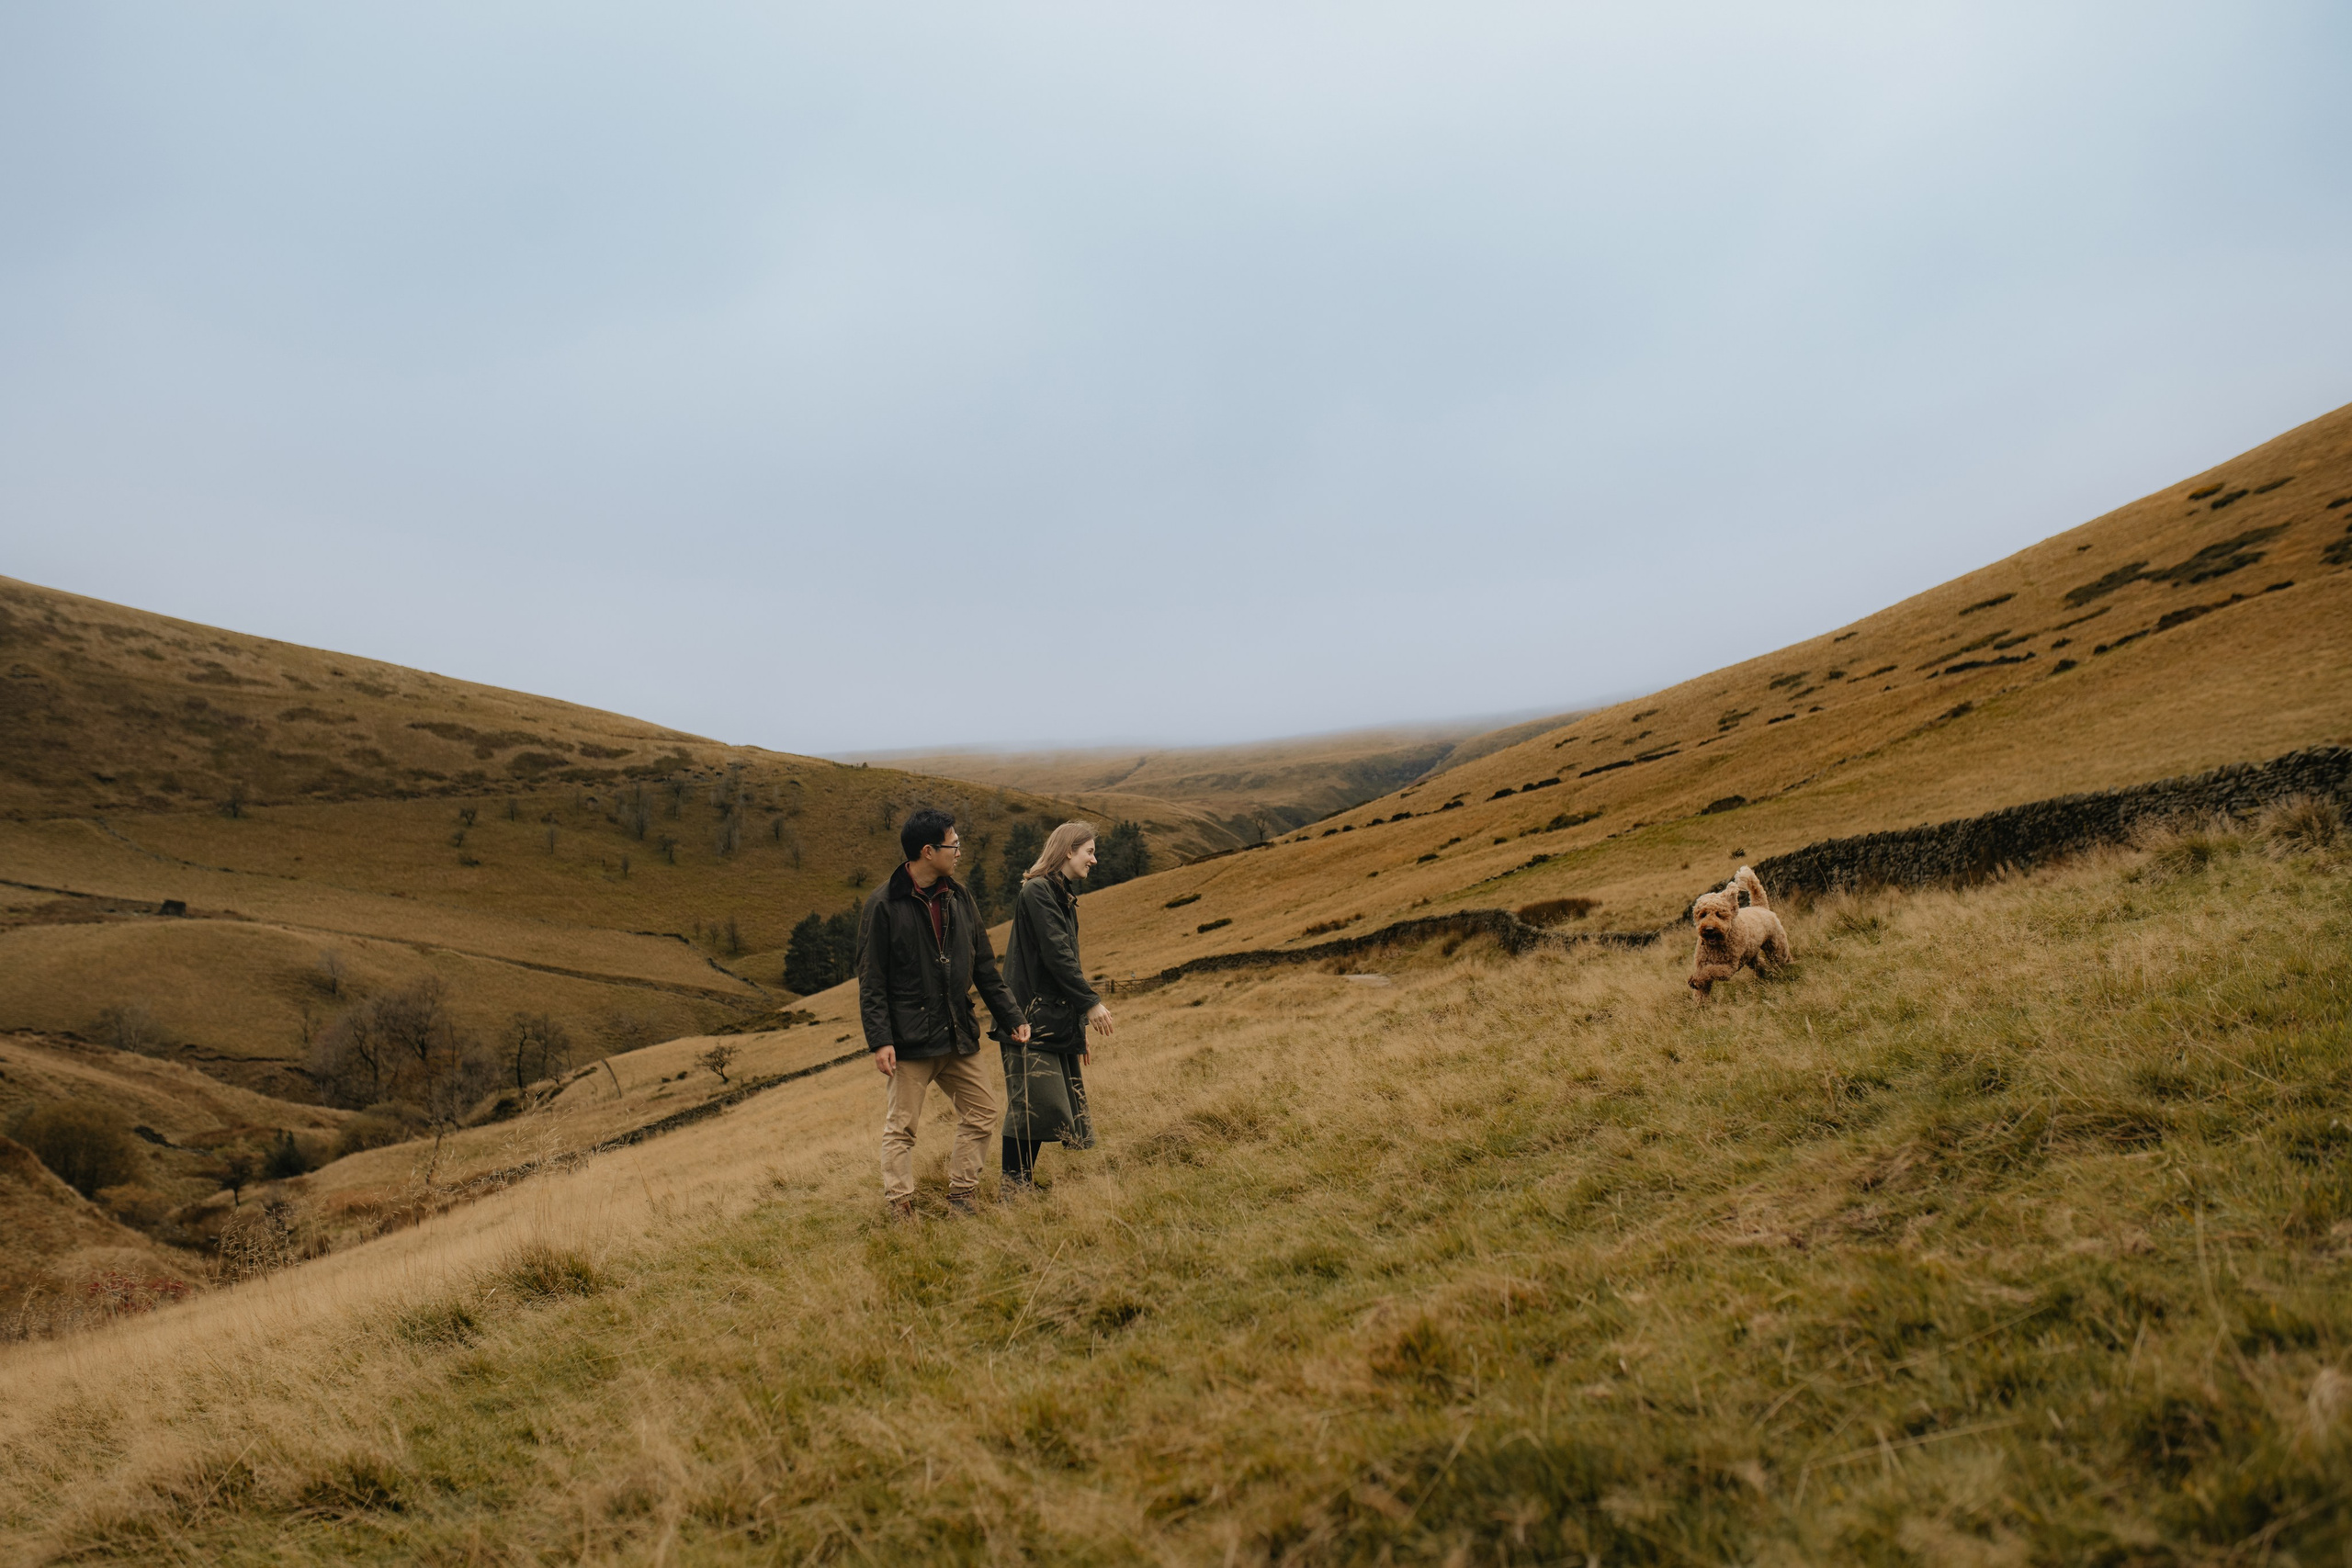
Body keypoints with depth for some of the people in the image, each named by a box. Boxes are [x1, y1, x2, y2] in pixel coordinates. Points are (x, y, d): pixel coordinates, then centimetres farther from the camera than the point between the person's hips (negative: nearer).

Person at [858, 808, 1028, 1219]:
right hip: (910, 1040, -6)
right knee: (901, 1126, 0)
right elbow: (871, 981, -10)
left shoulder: (958, 898, 8)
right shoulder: (884, 905, -10)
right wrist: (879, 1039, -16)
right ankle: (900, 1208, 8)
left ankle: (960, 1197, 20)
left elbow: (984, 966, 14)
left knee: (981, 1115, 10)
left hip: (958, 1035, 6)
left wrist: (1011, 1016, 11)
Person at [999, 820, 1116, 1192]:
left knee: (1055, 1107, 7)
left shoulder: (1064, 896, 19)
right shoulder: (1037, 891, -10)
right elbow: (1055, 954, -18)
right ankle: (1014, 1188, -6)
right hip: (1034, 1018, -10)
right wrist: (1091, 1002, -18)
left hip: (1058, 1020, 10)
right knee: (1034, 1103, -10)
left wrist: (1079, 1030, 21)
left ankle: (1024, 1183, 11)